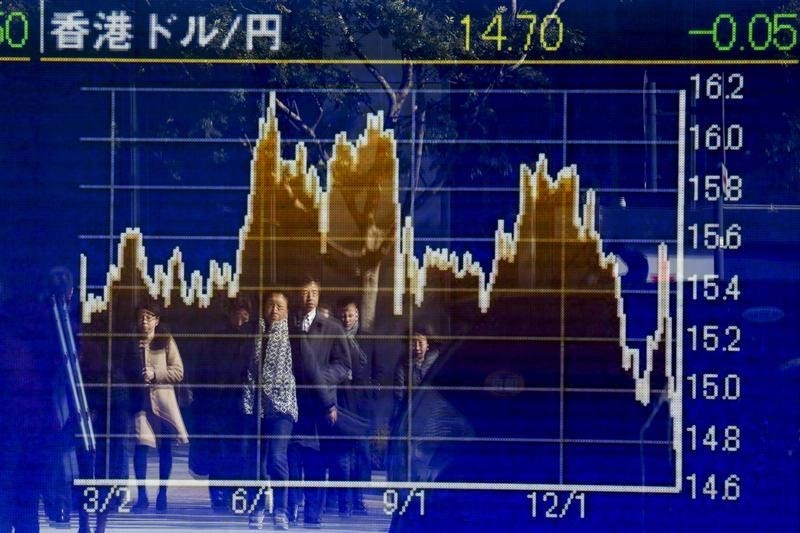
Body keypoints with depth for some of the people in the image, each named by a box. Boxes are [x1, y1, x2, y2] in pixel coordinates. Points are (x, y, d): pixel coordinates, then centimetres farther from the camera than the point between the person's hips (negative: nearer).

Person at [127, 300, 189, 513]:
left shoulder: (167, 341, 1)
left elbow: (178, 372, -2)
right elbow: (126, 372, 16)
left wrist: (155, 373, -13)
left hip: (164, 398, -1)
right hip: (141, 398, 1)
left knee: (165, 447, 4)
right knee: (140, 445, -9)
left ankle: (162, 494, 15)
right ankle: (142, 496, -5)